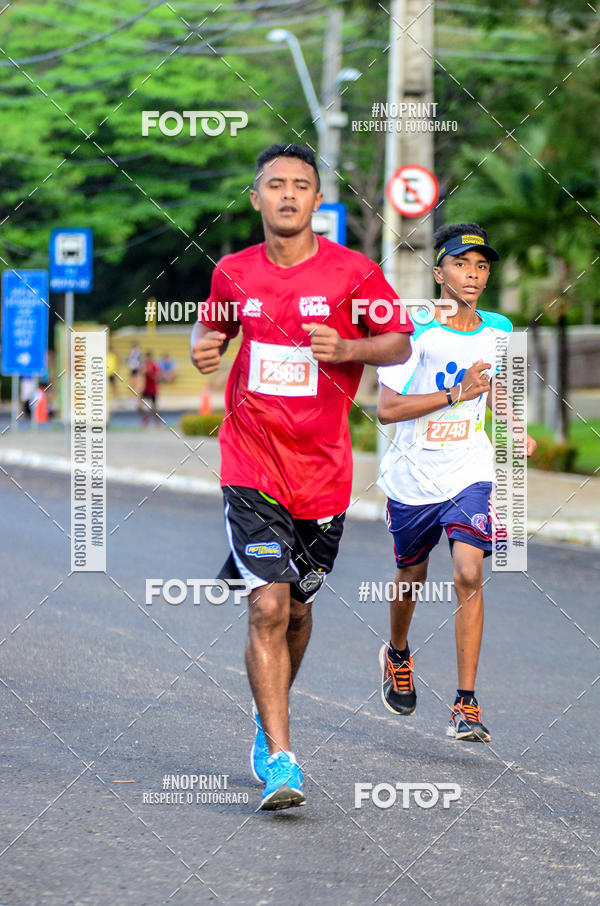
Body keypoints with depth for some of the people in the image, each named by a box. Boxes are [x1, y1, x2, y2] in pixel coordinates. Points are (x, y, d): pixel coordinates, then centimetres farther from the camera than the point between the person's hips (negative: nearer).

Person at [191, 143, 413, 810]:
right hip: (252, 467, -1)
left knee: (297, 608, 15)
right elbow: (212, 325, 20)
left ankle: (269, 718, 42)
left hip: (323, 469, 1)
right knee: (268, 606, -14)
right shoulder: (234, 273, 2)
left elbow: (400, 344, 5)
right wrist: (204, 347, -3)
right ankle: (279, 760, -14)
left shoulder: (353, 273, -4)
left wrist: (347, 348, -14)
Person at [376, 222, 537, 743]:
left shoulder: (498, 330, 2)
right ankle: (398, 656, 50)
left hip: (469, 471, 1)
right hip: (413, 474, -1)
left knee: (469, 574, -17)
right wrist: (457, 394, -25)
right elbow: (387, 409, -19)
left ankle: (466, 705, -15)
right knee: (412, 576, 17)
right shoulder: (415, 331, -13)